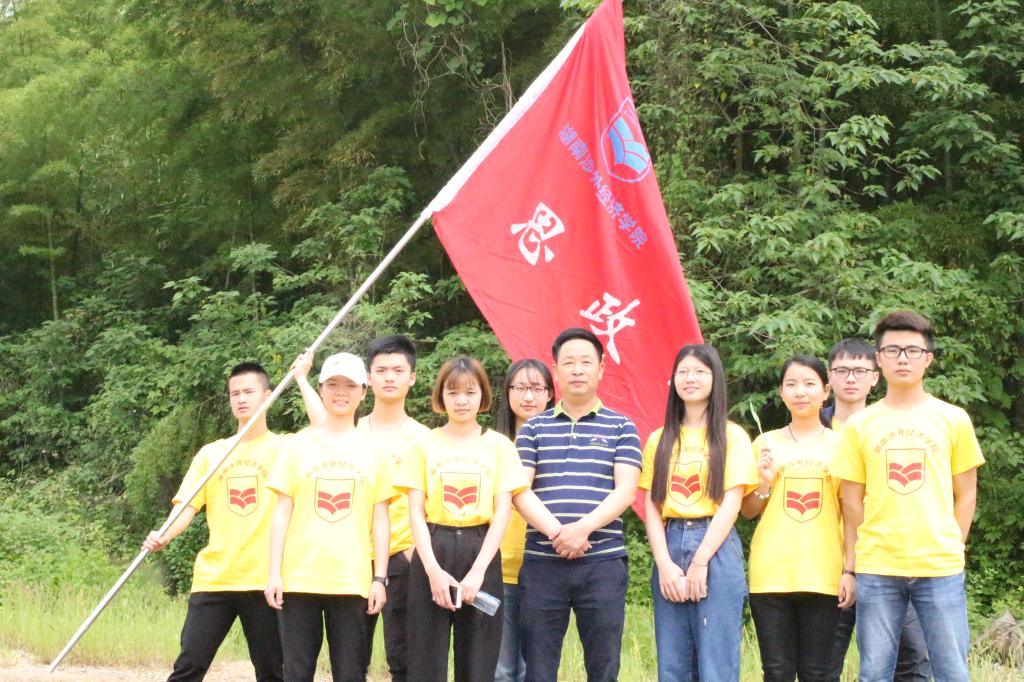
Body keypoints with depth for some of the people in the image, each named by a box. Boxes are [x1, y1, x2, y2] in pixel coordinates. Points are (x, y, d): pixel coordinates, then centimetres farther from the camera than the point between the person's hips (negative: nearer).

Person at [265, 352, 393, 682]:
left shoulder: (373, 450, 7)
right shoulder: (297, 445, 6)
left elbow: (380, 521, 7)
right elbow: (282, 513, 5)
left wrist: (380, 578, 0)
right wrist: (274, 572, -2)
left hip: (353, 580, 0)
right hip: (299, 578, 0)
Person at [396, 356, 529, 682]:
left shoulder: (498, 445, 4)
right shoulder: (425, 444, 5)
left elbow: (502, 511, -1)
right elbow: (416, 511, 1)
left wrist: (478, 570, -11)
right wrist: (433, 569, -11)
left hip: (481, 553, 0)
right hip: (433, 553, 0)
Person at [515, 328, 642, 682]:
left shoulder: (621, 428, 9)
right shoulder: (533, 428, 12)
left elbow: (625, 491, -2)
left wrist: (584, 527, -19)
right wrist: (555, 532, -15)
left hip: (603, 563, -1)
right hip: (541, 563, 1)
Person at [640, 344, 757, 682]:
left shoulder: (731, 436, 4)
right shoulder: (659, 440, 14)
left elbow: (731, 502, -4)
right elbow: (651, 506, 7)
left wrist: (699, 562, -11)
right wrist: (664, 564, -7)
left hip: (716, 550, -3)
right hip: (669, 548, 3)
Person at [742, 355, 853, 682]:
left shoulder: (839, 444, 7)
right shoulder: (766, 443, 9)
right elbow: (748, 511, 13)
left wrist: (850, 570, -2)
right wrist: (764, 483, -7)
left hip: (823, 576, -1)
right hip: (771, 573, 1)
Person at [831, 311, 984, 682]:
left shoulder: (953, 419, 4)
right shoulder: (859, 425, 5)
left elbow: (966, 493, 8)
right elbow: (851, 501, 7)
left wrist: (950, 549, 2)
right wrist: (856, 560, 2)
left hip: (940, 568, -1)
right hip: (876, 570, 1)